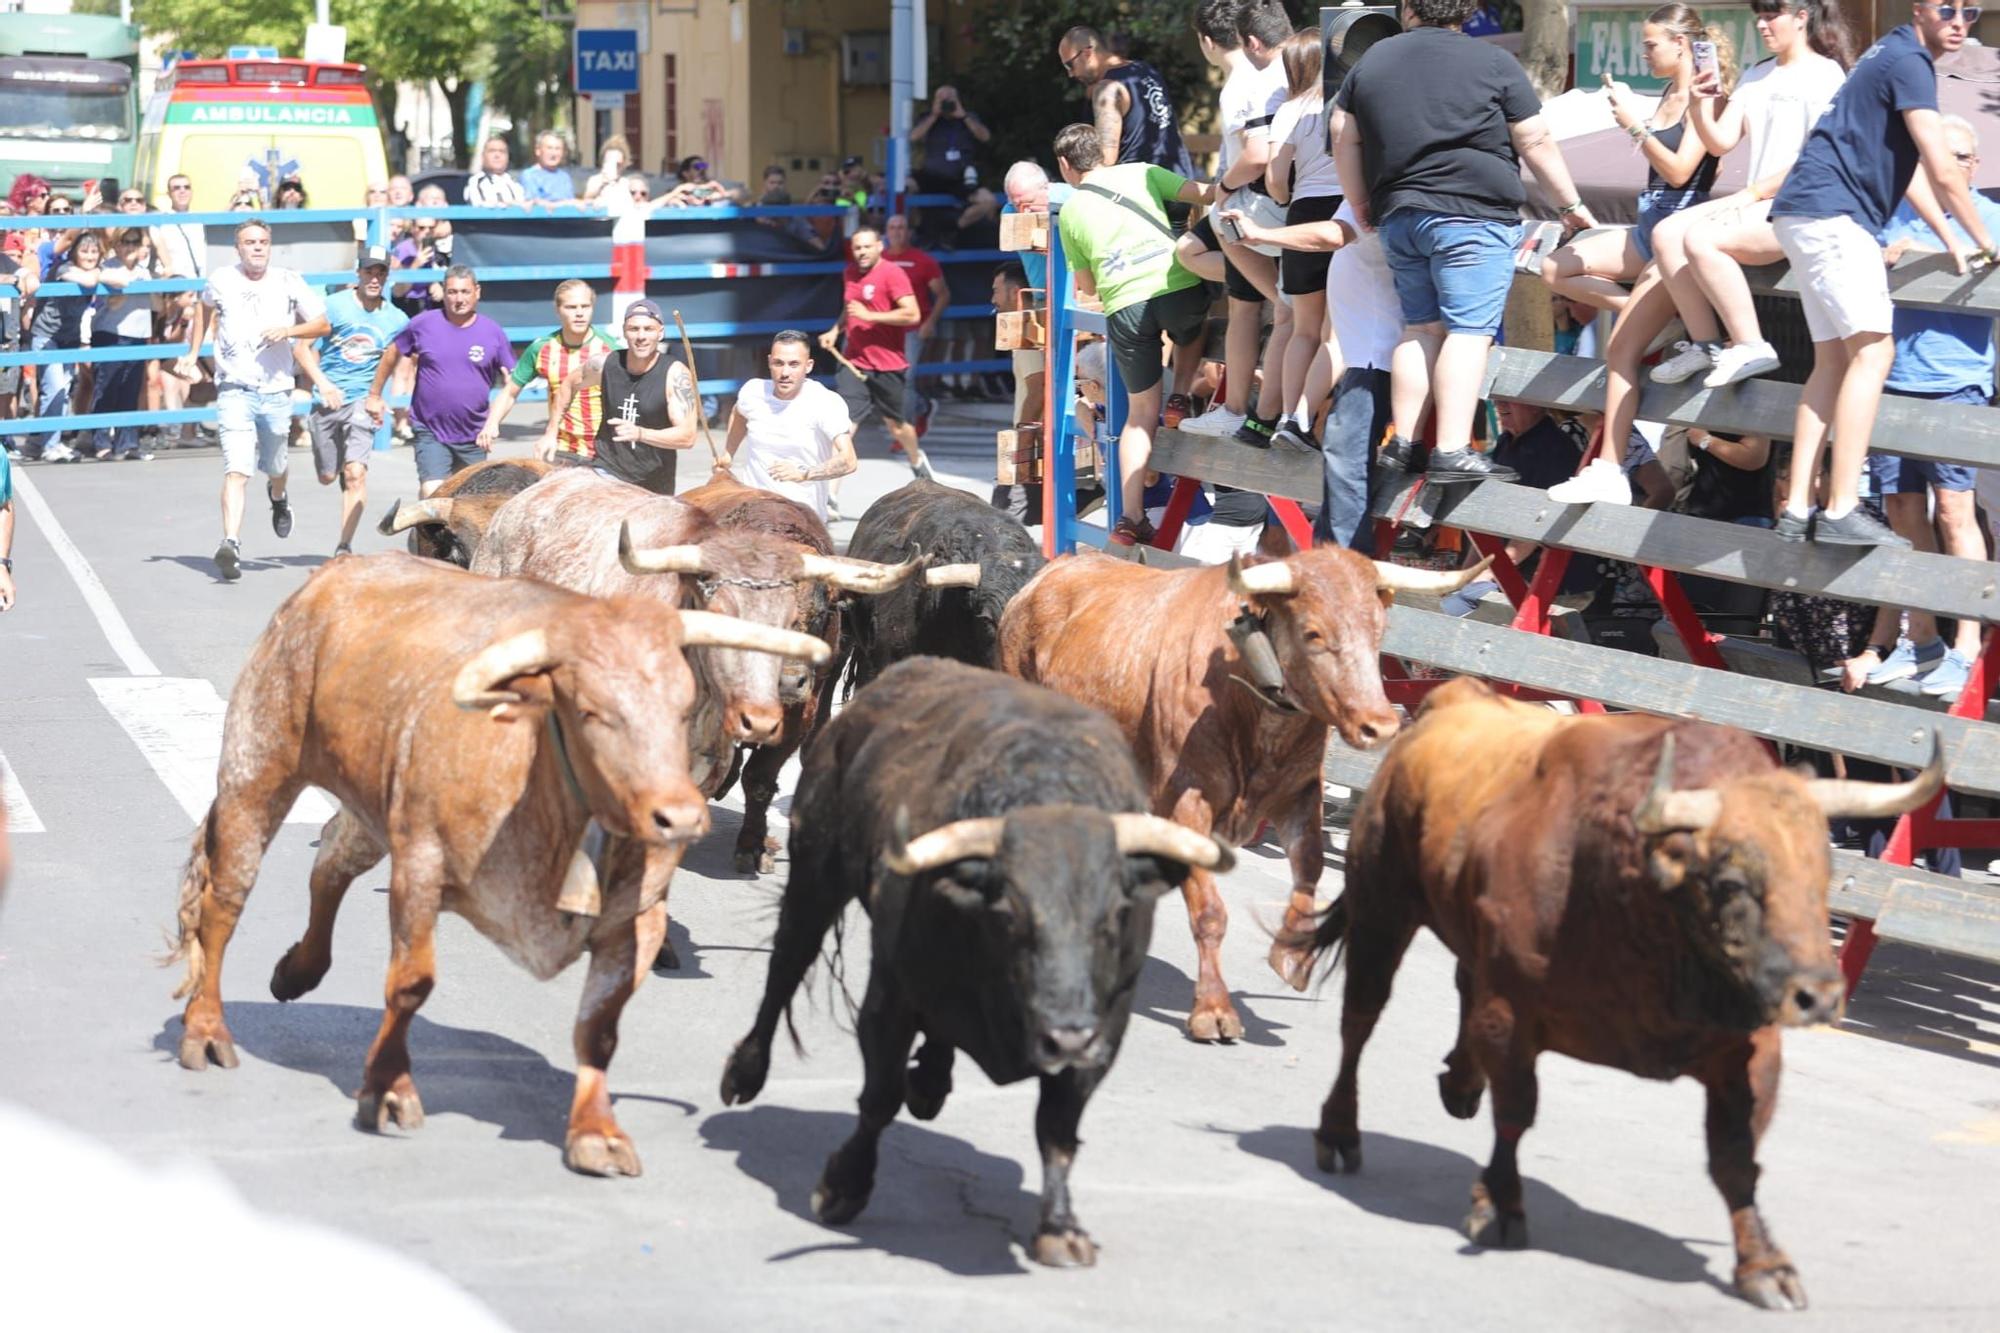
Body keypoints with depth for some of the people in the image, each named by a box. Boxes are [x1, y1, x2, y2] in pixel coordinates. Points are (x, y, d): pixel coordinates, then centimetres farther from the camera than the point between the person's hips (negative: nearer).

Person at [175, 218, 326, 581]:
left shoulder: (289, 283, 1)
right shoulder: (221, 281, 2)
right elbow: (204, 308, 25)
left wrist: (289, 330, -13)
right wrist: (192, 354, 23)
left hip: (276, 391, 2)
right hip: (234, 390, -2)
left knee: (274, 466, 18)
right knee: (236, 470, -18)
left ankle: (278, 497, 55)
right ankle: (230, 545, -26)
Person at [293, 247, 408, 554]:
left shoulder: (397, 320, 1)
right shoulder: (335, 306, -7)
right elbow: (302, 347, -5)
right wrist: (323, 384, -15)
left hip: (363, 401, 0)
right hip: (328, 399, 0)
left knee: (355, 472, -17)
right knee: (328, 477, 10)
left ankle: (344, 547, -11)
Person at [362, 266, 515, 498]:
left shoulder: (493, 333, 0)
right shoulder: (424, 324, -3)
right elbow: (392, 353, 11)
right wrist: (374, 394, 12)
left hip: (473, 436, 2)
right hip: (430, 432, -2)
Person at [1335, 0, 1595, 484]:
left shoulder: (1371, 61, 11)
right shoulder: (1493, 63, -3)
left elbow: (1344, 141, 15)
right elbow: (1536, 143, 0)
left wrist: (1361, 206, 25)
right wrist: (1572, 205, 9)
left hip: (1397, 217, 5)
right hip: (1474, 215, -5)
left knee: (1421, 328, 15)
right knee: (1468, 331, -7)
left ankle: (1402, 440, 12)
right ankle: (1453, 452, -14)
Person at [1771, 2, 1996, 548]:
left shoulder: (1899, 59, 22)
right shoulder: (1908, 61, -10)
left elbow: (1913, 166, 28)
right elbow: (1944, 172, -13)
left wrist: (1949, 238, 24)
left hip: (1811, 215, 11)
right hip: (1832, 212, -11)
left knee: (1833, 360, 7)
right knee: (1872, 350, -14)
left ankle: (1798, 510, 2)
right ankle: (1841, 512, -21)